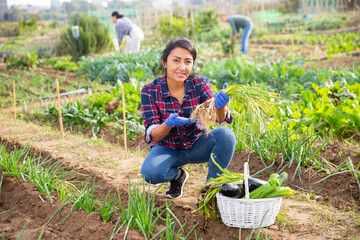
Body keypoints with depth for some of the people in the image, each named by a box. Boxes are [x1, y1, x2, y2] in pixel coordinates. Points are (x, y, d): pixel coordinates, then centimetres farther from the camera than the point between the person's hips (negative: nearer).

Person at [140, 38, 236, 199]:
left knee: (226, 134, -28)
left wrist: (220, 106, -47)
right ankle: (178, 175, 4)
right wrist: (169, 124, -42)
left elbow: (221, 119, -23)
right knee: (149, 172, -33)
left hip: (198, 145, 2)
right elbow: (152, 136, -19)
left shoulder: (200, 84, -12)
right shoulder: (150, 91, -16)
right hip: (168, 148, -1)